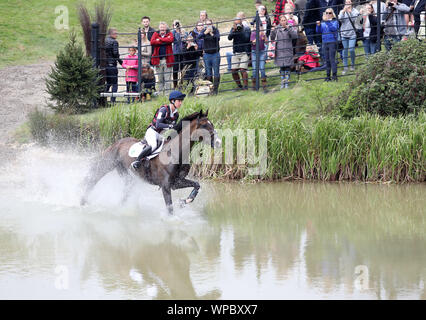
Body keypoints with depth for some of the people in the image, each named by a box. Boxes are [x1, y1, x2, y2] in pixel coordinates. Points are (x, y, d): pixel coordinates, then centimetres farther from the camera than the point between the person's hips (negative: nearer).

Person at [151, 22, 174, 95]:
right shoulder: (156, 34, 7)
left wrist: (160, 39, -8)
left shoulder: (169, 34, 6)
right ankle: (159, 91, 12)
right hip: (158, 58, 1)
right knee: (159, 78, 6)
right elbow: (152, 42, -11)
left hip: (167, 59, -1)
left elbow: (170, 40, -17)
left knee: (167, 78, 0)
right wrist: (164, 41, -11)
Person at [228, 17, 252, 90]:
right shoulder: (233, 29, 8)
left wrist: (240, 31, -17)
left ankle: (246, 86, -15)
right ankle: (239, 86, 14)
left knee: (242, 69, -18)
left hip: (244, 53, -4)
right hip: (235, 53, 4)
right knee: (234, 71, -1)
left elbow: (246, 38, -16)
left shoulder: (246, 29, -2)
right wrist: (234, 30, -19)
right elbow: (229, 38, -7)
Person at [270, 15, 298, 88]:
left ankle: (286, 83, 1)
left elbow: (295, 35, -14)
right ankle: (282, 83, 12)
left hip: (288, 51, -2)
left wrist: (288, 29, -24)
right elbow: (272, 38, 5)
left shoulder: (290, 28, 0)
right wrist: (273, 32, -13)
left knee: (287, 67, -3)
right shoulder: (277, 29, 7)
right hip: (279, 51, 2)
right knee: (281, 68, 6)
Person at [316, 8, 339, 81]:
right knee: (327, 60, 7)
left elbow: (334, 29, -16)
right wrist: (318, 25, -7)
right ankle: (328, 76, 11)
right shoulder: (323, 22, 13)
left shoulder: (335, 21, 1)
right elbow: (318, 31, 10)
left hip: (332, 43, -5)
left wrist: (328, 22, -24)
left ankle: (334, 76, -10)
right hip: (325, 43, 5)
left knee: (332, 59, -11)